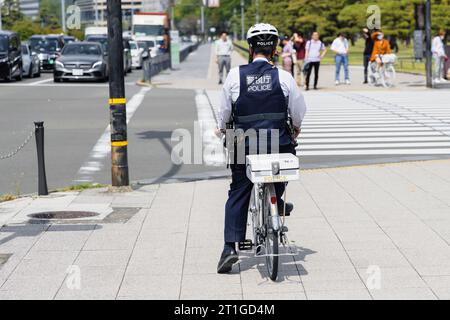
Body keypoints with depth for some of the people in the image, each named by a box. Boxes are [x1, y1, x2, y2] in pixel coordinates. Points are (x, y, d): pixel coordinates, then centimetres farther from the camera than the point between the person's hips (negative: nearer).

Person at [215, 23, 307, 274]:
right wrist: (296, 130, 26)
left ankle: (230, 248, -1)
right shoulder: (284, 77, -4)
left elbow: (224, 112, 4)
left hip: (244, 145, 0)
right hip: (278, 144, 0)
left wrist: (222, 129, 24)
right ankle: (277, 204, 44)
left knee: (238, 194, 9)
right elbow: (299, 113, 5)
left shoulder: (235, 75, -4)